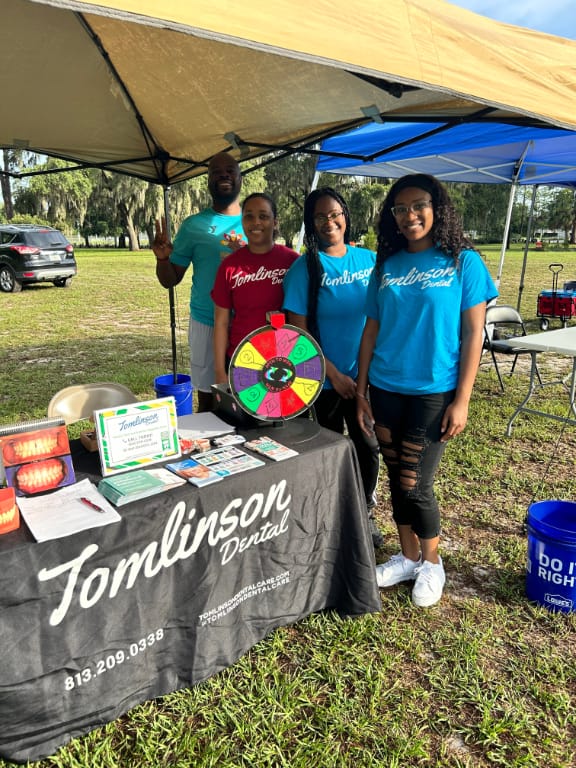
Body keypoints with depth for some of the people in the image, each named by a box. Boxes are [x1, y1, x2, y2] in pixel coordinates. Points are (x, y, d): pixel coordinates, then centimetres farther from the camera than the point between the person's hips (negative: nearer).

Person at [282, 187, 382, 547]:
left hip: (367, 375, 3)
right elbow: (298, 330, -10)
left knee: (368, 446, 13)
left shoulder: (370, 260, 2)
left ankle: (363, 513, 35)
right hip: (326, 378, -3)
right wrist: (334, 374, -13)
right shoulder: (305, 268, -8)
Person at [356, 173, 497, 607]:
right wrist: (361, 390, 6)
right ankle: (408, 557, 33)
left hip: (433, 393, -4)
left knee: (415, 485, -1)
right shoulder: (387, 265, 7)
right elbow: (372, 330, 9)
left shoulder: (463, 262, -4)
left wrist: (461, 401, -11)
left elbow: (473, 335, -6)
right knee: (397, 479, 12)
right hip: (386, 390, 4)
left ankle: (432, 563, 26)